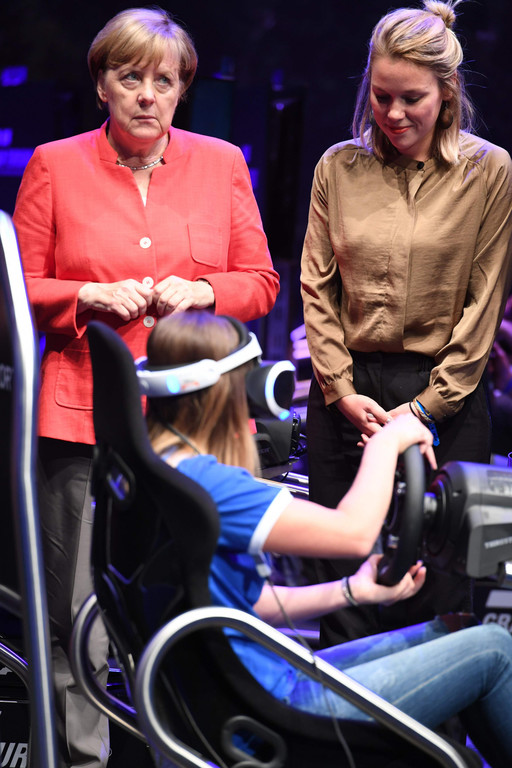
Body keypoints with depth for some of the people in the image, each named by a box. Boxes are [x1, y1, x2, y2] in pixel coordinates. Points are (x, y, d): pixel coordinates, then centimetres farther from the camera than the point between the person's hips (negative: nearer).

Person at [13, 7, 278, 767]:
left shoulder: (222, 163, 11)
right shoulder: (54, 165, 6)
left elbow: (260, 283, 13)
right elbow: (22, 290, 7)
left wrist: (202, 292, -7)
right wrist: (90, 296, -11)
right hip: (84, 414, -1)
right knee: (78, 616, -2)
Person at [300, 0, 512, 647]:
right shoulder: (338, 167, 7)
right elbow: (317, 288, 9)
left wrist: (427, 406, -6)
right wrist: (342, 391, -2)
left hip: (445, 397, -2)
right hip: (345, 393, 2)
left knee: (434, 583, -1)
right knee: (340, 576, 6)